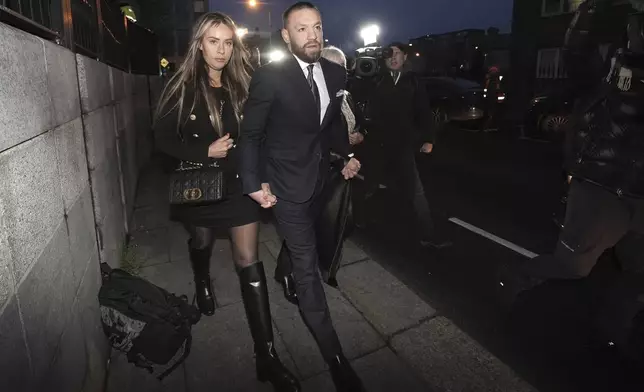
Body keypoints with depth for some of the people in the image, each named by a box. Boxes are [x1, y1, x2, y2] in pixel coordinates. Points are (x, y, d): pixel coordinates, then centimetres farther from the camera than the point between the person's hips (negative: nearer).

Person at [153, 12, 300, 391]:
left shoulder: (242, 83, -2)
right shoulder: (183, 87, -7)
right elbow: (163, 137, -5)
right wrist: (204, 152, -18)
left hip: (240, 183, 0)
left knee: (249, 262, -2)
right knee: (202, 241, 23)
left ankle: (267, 355, 5)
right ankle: (203, 282, 62)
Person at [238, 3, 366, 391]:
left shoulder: (336, 73, -1)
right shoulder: (270, 77, -18)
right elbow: (250, 133, -11)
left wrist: (348, 154, 4)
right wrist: (254, 182, -14)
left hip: (319, 178, 6)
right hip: (287, 183, -6)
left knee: (301, 246, 26)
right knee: (308, 263, -1)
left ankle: (287, 278, 59)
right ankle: (334, 355, 11)